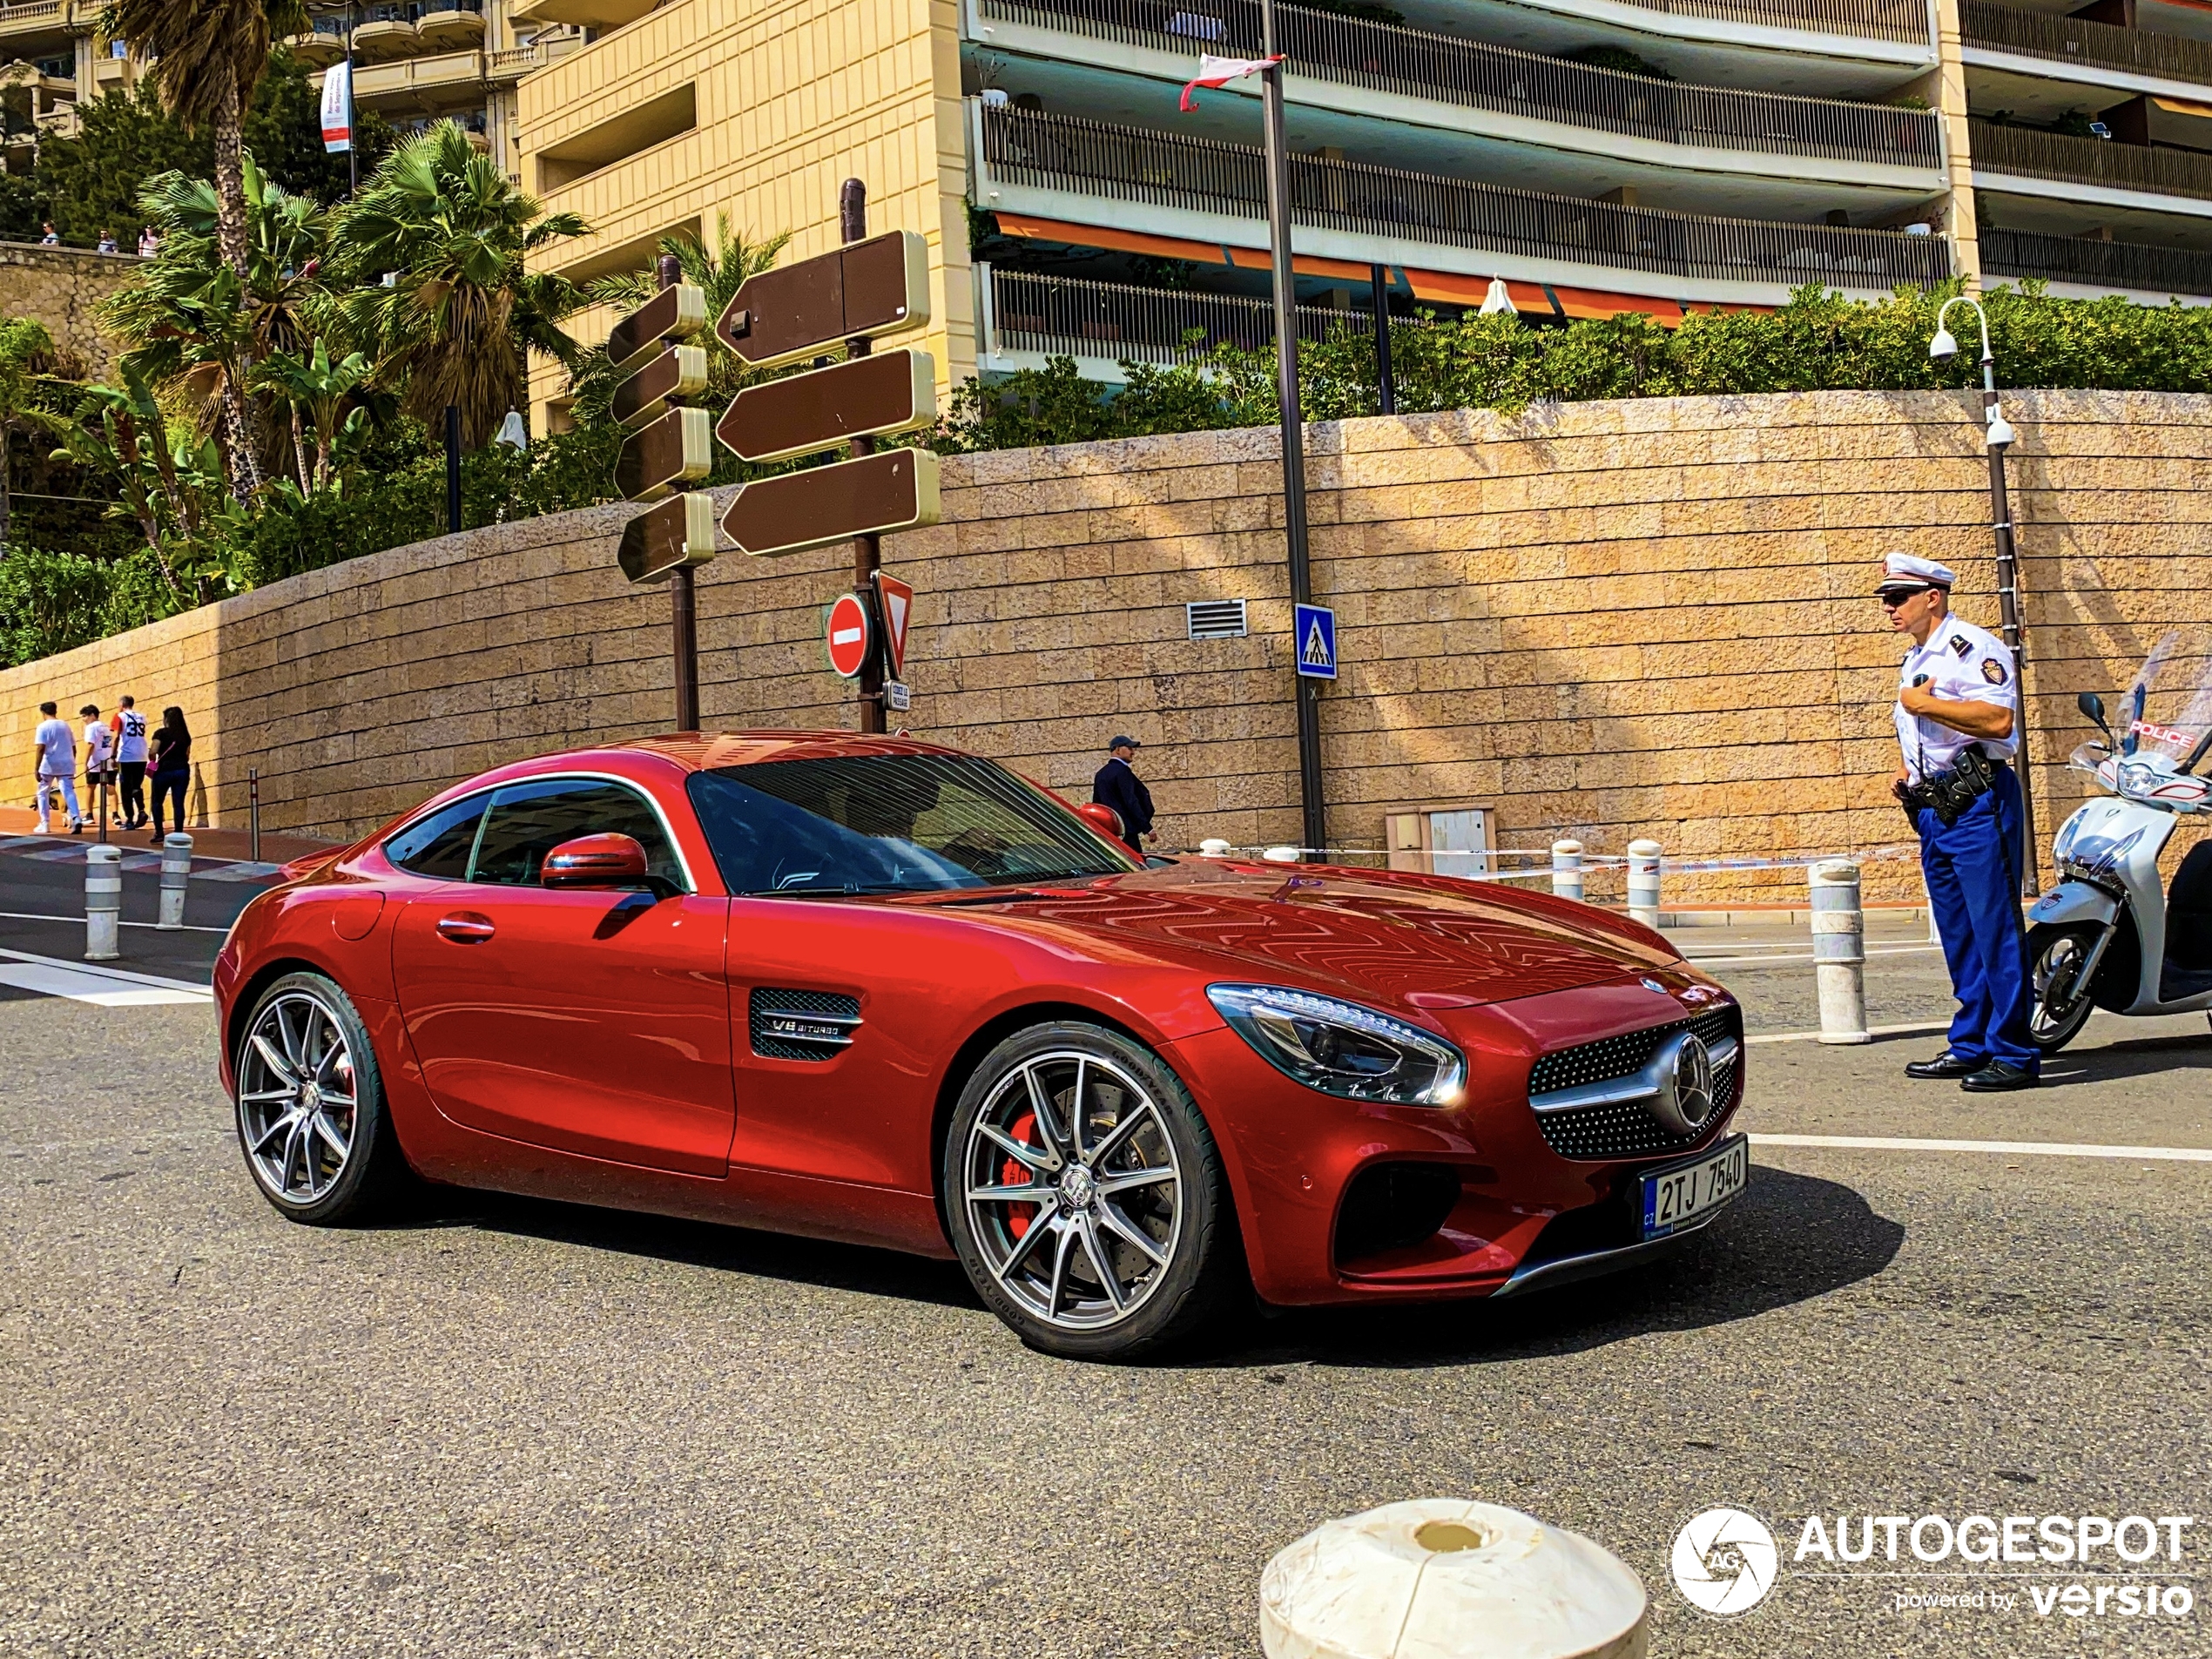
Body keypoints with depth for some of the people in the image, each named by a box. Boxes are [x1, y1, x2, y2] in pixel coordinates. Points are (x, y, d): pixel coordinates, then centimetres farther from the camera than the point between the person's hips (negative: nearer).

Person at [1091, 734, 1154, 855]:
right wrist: (1147, 828, -17)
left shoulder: (1101, 773, 15)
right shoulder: (1122, 771, -11)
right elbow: (1131, 801, -18)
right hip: (1125, 831, -9)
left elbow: (1096, 803, 18)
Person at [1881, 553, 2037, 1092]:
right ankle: (1970, 1045, 19)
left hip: (1977, 804, -10)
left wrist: (1926, 704, -18)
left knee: (1995, 930, -8)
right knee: (1958, 937, 12)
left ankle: (2015, 1053, -5)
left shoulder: (1972, 646, -9)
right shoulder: (1916, 660, 21)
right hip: (1933, 807, 10)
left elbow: (1998, 719, -24)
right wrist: (1910, 771, 15)